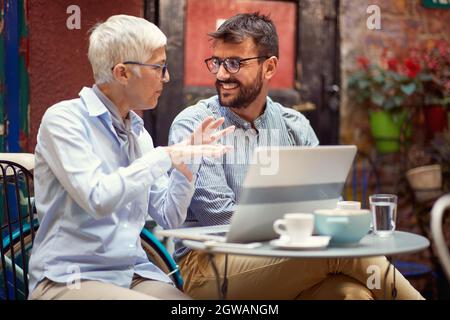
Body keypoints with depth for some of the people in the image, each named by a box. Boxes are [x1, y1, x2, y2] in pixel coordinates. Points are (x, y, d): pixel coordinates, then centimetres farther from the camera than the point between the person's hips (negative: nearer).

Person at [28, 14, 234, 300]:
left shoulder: (138, 132, 12)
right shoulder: (63, 119, -8)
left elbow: (169, 217, 14)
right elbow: (99, 199, -23)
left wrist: (188, 159, 3)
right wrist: (164, 156, -17)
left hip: (135, 275, 6)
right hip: (70, 278, -6)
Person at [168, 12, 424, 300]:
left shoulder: (295, 127, 11)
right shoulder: (191, 126, -3)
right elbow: (221, 218, -11)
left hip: (283, 260, 4)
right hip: (209, 265, -4)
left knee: (354, 291, -31)